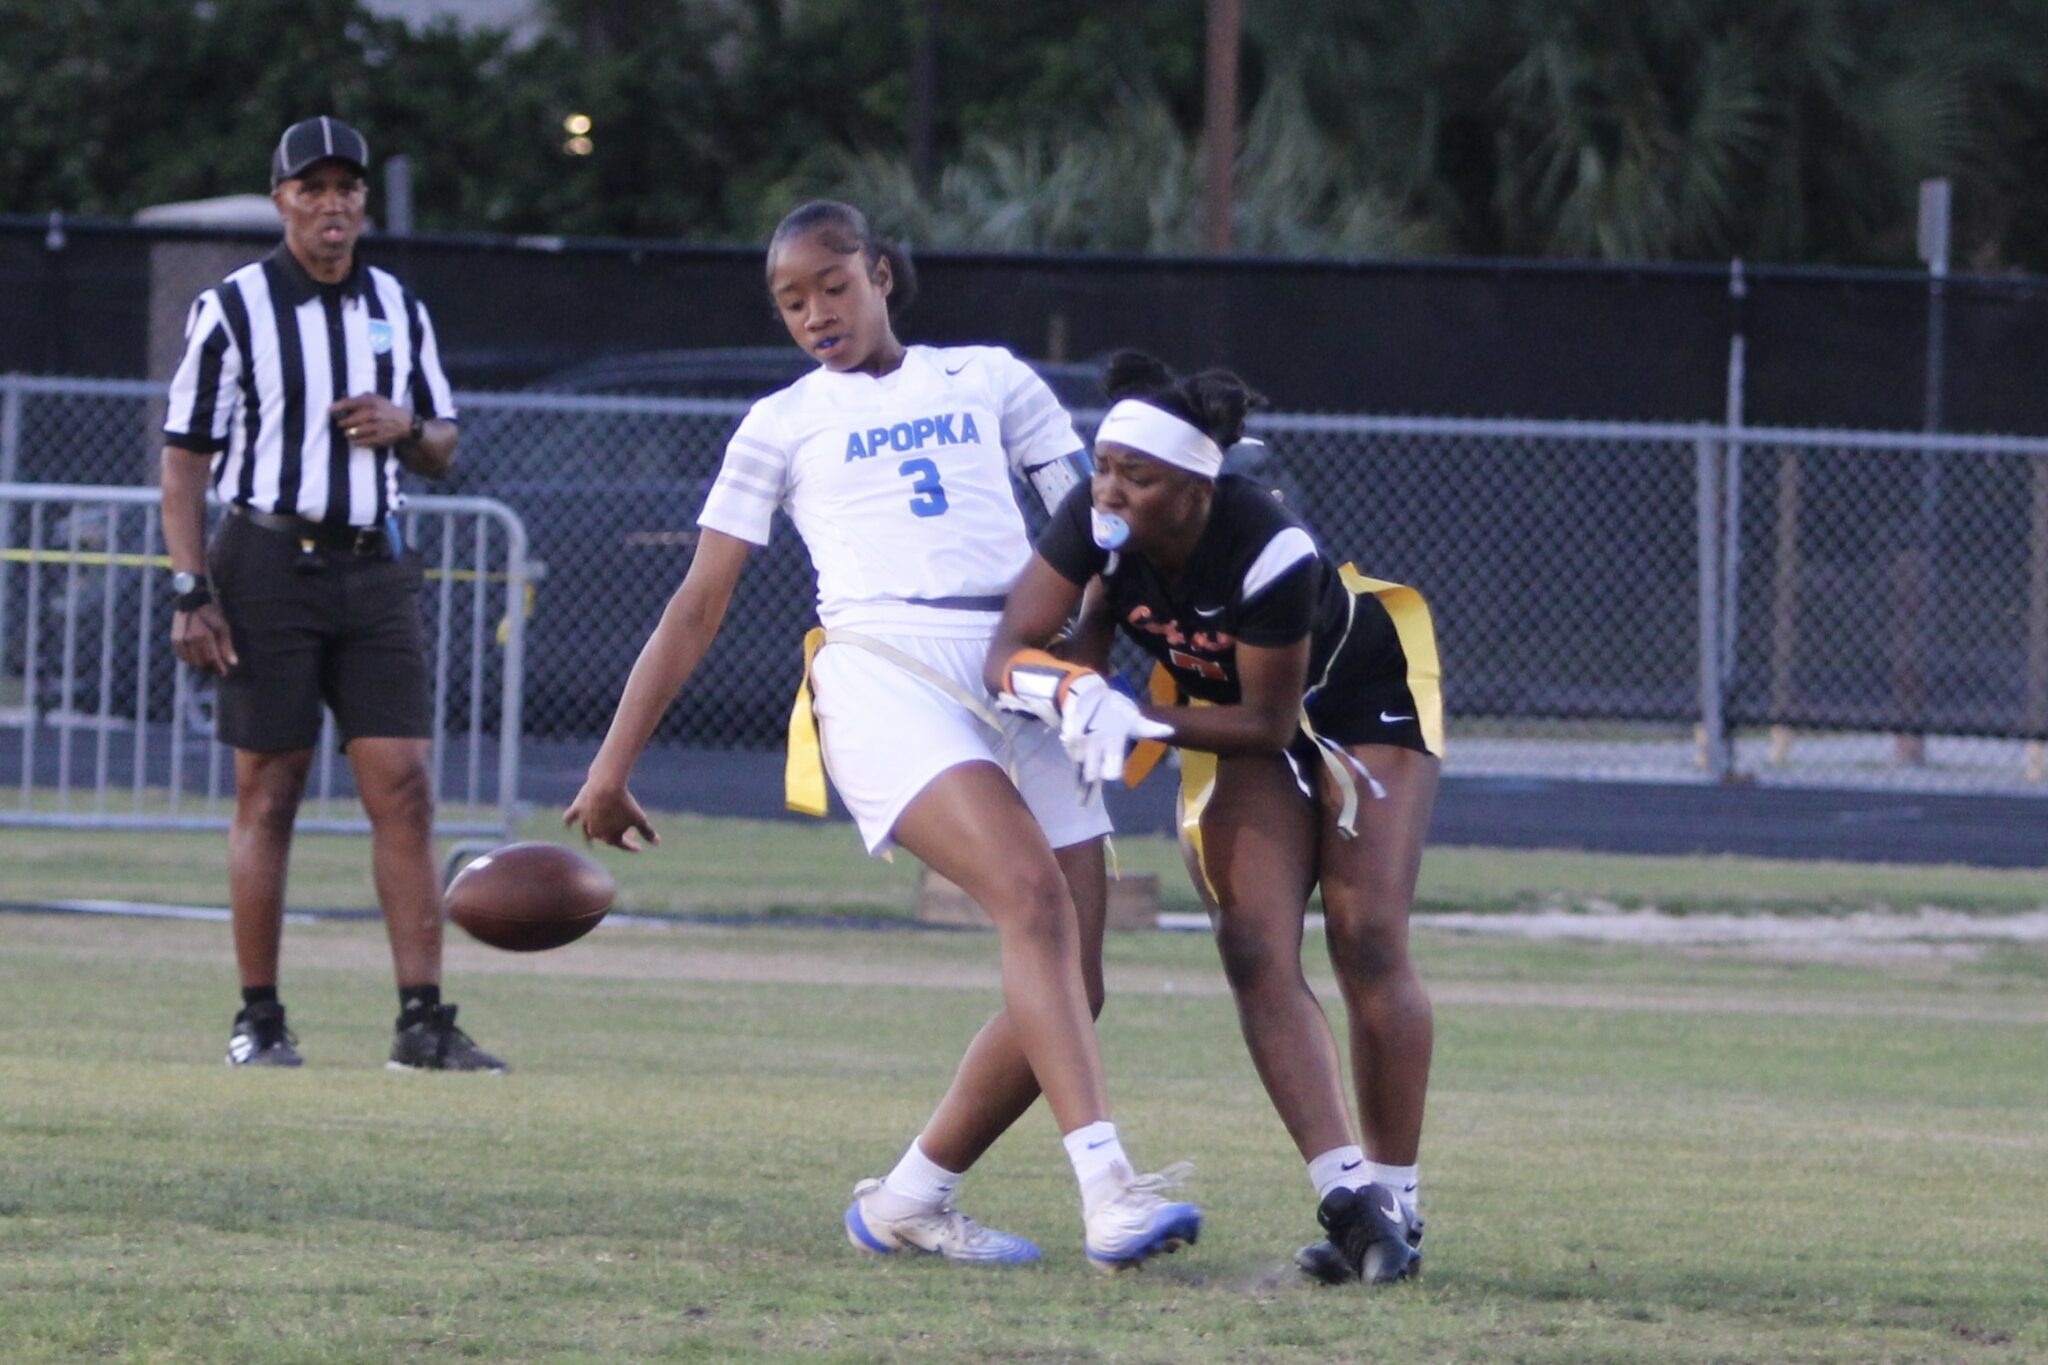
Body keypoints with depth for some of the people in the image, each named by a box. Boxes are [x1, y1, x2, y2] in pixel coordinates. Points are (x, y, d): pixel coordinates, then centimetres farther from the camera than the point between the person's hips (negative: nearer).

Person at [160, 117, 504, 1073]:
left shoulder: (399, 311, 12)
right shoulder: (231, 309, -1)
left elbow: (443, 450, 19)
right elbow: (185, 457, -3)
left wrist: (408, 426, -5)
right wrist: (191, 591, -11)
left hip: (373, 569, 4)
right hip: (267, 565, -3)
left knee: (402, 784, -5)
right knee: (267, 792, -2)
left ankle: (422, 1020, -6)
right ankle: (259, 1020, 5)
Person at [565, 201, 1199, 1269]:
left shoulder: (989, 381, 22)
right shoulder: (782, 425, 18)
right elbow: (698, 606, 16)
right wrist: (611, 768, 10)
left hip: (1027, 679, 4)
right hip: (885, 670, -4)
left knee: (1070, 985, -5)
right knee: (1031, 893, -28)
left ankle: (908, 1203, 11)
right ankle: (1108, 1189, -41)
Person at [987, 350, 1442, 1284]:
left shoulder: (1271, 555, -37)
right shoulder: (1098, 524, -25)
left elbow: (1268, 723, -27)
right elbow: (1009, 653, -24)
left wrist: (1141, 721, -36)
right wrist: (1071, 692, -44)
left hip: (1367, 701, -5)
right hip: (1234, 716, 5)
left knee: (1368, 943, -13)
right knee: (1255, 950, -13)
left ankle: (1395, 1199, -3)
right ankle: (1344, 1187, -19)